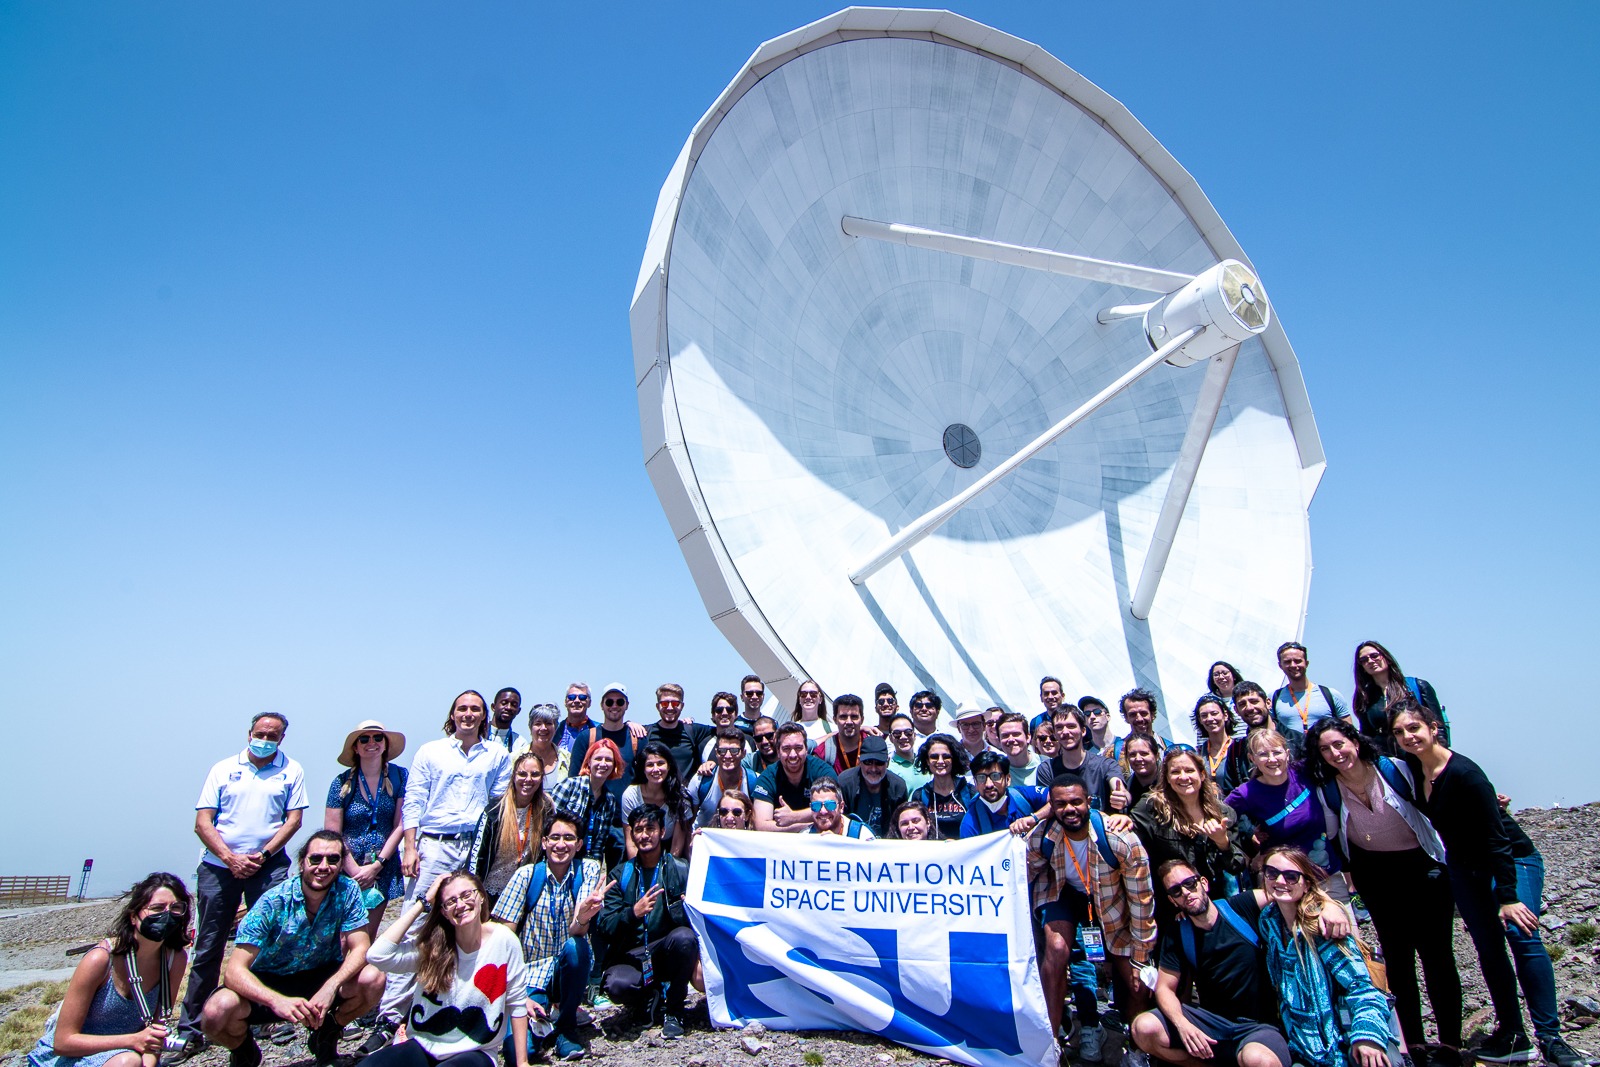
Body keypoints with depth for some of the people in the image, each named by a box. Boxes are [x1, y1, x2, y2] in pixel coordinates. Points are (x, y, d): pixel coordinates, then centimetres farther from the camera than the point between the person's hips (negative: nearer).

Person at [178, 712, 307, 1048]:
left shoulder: (291, 771, 6)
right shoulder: (223, 769, 8)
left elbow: (294, 819, 2)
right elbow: (202, 822, 3)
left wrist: (262, 856, -11)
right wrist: (231, 858, -9)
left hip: (268, 866, -1)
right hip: (218, 865, 1)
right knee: (208, 947, 4)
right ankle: (190, 1027, 12)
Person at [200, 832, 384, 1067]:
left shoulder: (347, 891, -16)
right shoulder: (273, 902, -22)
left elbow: (360, 948, -16)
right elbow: (235, 970, -26)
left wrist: (331, 986, -37)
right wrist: (277, 1000, -44)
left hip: (321, 978, 1)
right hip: (269, 983, -1)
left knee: (373, 980, -27)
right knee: (217, 1012, -31)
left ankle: (326, 1034, 6)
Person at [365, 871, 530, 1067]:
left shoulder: (503, 940, -10)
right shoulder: (432, 944, -5)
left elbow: (517, 1004, -3)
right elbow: (379, 955, -22)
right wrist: (421, 904, -16)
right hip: (424, 1047, 2)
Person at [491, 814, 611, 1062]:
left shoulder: (589, 870, -8)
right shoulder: (527, 874, -8)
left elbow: (578, 933, -19)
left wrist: (582, 917, -44)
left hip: (570, 970, 1)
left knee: (576, 946, -32)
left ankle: (566, 1026, -8)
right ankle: (542, 1019, 11)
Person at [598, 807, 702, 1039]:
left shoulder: (681, 870, 1)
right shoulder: (621, 875, 6)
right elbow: (606, 925, -4)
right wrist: (634, 913, -23)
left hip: (667, 952, 0)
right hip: (631, 957, 0)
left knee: (684, 936, -33)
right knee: (617, 985, -32)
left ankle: (673, 1010, -7)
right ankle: (649, 997, 6)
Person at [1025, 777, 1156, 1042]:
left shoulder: (1122, 840, -34)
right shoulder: (1040, 838, -27)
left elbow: (1141, 900, -21)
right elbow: (1023, 880, -5)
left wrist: (1141, 957, -13)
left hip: (1112, 899, 0)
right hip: (1064, 891, 0)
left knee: (1135, 983, -1)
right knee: (1056, 949, -25)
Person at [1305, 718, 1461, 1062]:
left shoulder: (1395, 769, -16)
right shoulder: (1326, 790, -11)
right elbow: (1332, 840, 1)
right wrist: (1349, 873, -2)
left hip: (1423, 866, -2)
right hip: (1376, 873, 2)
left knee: (1436, 953, -1)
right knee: (1397, 957, 6)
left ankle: (1450, 1044, 10)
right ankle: (1413, 1043, 16)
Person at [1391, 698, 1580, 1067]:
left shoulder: (1464, 773, -28)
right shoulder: (1411, 769, -9)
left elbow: (1496, 838, -26)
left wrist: (1508, 897, -26)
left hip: (1513, 859, -6)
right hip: (1464, 867, 6)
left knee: (1521, 934, -21)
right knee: (1488, 946, 3)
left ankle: (1550, 1037, -14)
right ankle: (1512, 1035, 10)